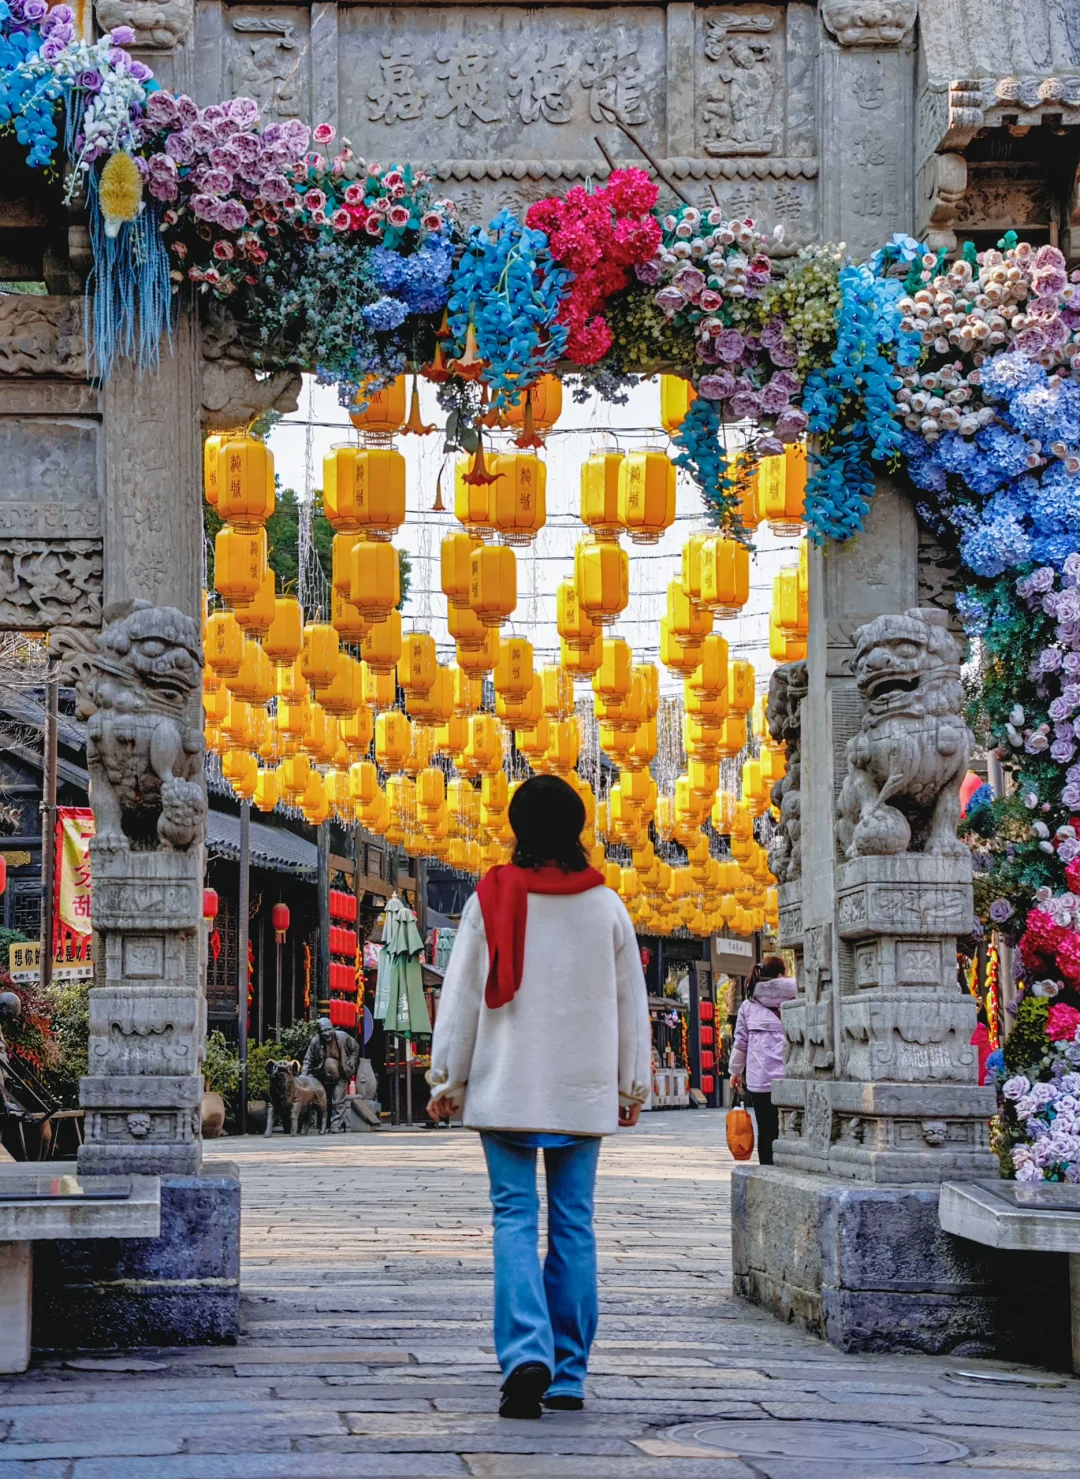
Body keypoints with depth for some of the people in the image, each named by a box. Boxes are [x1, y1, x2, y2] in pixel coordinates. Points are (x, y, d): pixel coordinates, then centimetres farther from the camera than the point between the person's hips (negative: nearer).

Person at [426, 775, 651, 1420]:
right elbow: (631, 1002, 9)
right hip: (584, 1091, 2)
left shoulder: (491, 898, -4)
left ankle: (528, 1354, -19)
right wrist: (633, 1086, 19)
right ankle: (568, 1375, 10)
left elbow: (462, 995, -2)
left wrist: (447, 1079, 6)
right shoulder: (607, 905, 3)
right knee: (574, 1224, 8)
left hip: (507, 1088, -2)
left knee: (515, 1220, 0)